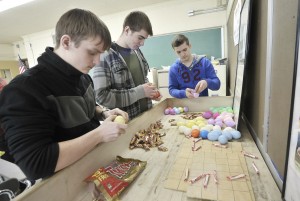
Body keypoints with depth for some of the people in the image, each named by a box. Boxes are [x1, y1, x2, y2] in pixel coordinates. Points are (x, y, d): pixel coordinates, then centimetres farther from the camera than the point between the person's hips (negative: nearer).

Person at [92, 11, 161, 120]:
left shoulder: (137, 51, 4)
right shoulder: (105, 56, -17)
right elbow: (101, 96, -21)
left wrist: (151, 91, -4)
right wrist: (139, 92, -22)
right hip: (126, 122, -6)